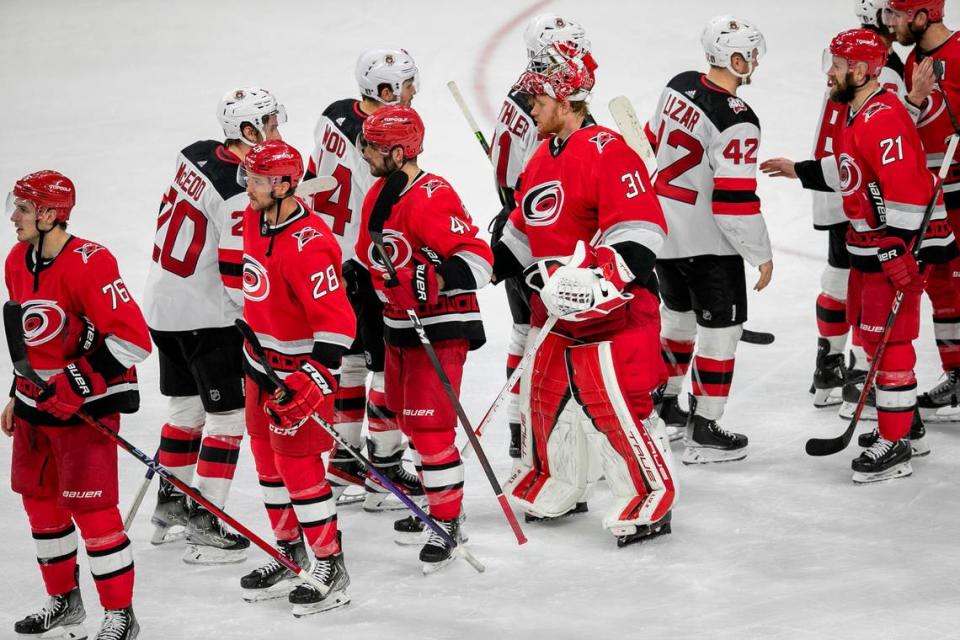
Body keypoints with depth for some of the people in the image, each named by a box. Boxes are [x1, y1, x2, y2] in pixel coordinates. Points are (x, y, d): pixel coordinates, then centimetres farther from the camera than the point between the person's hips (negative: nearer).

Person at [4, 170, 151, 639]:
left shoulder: (89, 263, -22)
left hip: (88, 403, -9)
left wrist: (77, 382, -25)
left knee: (91, 507, -8)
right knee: (39, 499, 15)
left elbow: (133, 338, -25)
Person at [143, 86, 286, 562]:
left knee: (186, 406, 22)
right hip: (207, 317, -9)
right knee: (228, 416, 0)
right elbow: (239, 277, -23)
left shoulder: (195, 155, 1)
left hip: (162, 303, 9)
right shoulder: (242, 193, -24)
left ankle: (171, 505, 35)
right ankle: (205, 527, 1)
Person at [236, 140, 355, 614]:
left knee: (298, 465, -5)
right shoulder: (254, 220, 0)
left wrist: (312, 382, -29)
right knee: (268, 460, 17)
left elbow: (337, 322, -28)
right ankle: (290, 557, 31)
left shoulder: (307, 246, -28)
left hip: (300, 368, -9)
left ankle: (330, 568, 7)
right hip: (262, 362, 9)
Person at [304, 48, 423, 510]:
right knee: (391, 364, 0)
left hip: (330, 258, 10)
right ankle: (384, 475, 4)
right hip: (368, 270, -9)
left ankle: (341, 463, 26)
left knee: (350, 356, 18)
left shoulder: (336, 114, 3)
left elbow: (316, 178, 15)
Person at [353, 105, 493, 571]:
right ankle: (438, 504, 32)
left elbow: (477, 258, -26)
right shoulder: (380, 192, 7)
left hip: (440, 327, -10)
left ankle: (448, 525, -3)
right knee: (410, 419, 18)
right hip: (399, 324, 10)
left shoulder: (432, 199, -22)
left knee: (430, 426, -11)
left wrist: (436, 280, -37)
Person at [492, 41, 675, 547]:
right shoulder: (544, 157, 13)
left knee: (616, 406, -9)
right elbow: (526, 229, 24)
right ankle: (550, 490, 34)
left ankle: (648, 503, 2)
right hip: (555, 306, 10)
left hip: (611, 309, -10)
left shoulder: (606, 153, -18)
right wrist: (491, 263, 14)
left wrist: (600, 280, -33)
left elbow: (639, 231, -24)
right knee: (545, 397, 17)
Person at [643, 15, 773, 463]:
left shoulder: (680, 85, 0)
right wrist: (760, 255, -12)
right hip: (707, 241, -8)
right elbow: (736, 201, -24)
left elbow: (653, 144, 14)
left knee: (678, 314, 26)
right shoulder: (736, 121, -24)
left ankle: (664, 402, 40)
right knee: (720, 328, 2)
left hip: (661, 227, 8)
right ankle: (704, 433, 3)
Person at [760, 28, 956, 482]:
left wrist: (900, 256, -28)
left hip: (900, 245, -11)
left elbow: (905, 192, -27)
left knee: (888, 340, -8)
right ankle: (902, 419, 33)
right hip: (869, 244, 11)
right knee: (868, 330, 19)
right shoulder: (854, 113, 10)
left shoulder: (883, 119, -23)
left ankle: (895, 445, -3)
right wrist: (800, 171, 30)